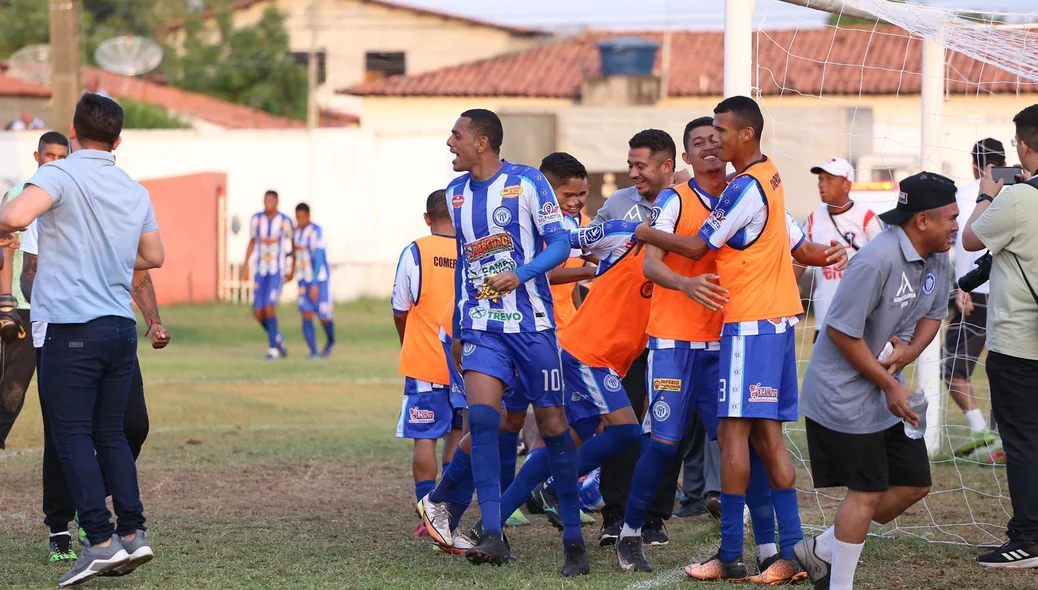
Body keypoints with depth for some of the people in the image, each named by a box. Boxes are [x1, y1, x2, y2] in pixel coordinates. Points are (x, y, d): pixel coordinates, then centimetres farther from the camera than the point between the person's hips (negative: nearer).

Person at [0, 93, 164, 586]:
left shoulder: (61, 174, -9)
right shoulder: (135, 191, 12)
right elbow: (154, 256, 25)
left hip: (73, 327, -6)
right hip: (121, 326, 6)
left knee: (72, 435, -2)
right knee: (110, 434, 14)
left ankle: (101, 541, -8)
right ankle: (132, 534, 8)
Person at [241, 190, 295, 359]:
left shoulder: (285, 221, -9)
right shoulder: (256, 219, -2)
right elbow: (252, 242, 11)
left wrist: (293, 268, 7)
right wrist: (245, 265, 4)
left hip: (277, 272, -3)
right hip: (260, 271, 3)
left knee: (270, 307, -19)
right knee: (258, 313, -2)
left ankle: (272, 348, -7)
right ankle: (276, 336, 28)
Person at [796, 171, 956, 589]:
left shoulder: (937, 260, 1)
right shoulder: (876, 261, -27)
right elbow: (842, 331, -23)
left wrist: (910, 351, -7)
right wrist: (889, 386, -17)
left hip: (890, 388, 9)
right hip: (846, 394, -9)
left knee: (914, 484, 10)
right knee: (868, 491, -6)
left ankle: (821, 551, 23)